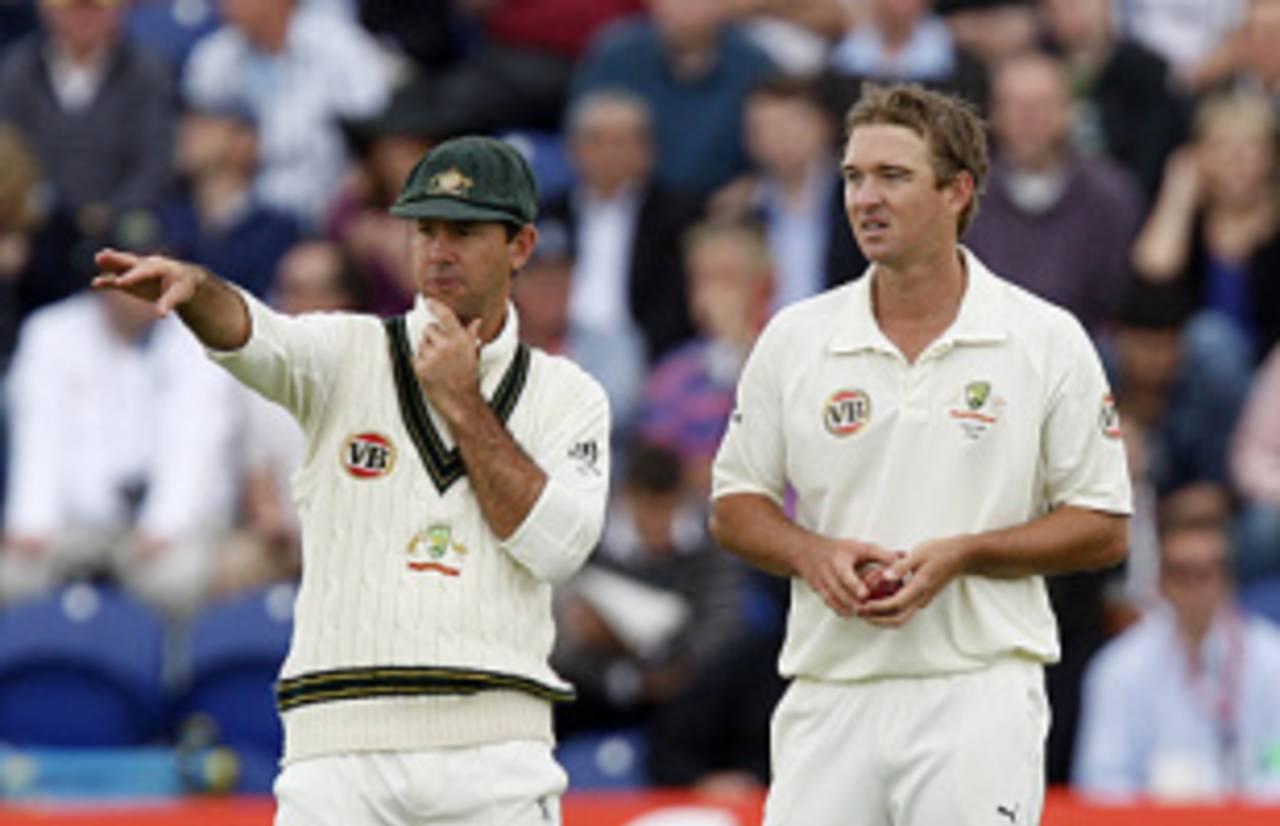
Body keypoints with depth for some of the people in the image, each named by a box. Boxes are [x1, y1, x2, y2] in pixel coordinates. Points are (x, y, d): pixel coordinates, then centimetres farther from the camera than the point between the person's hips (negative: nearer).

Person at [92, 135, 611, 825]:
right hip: (341, 739, 0)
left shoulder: (568, 397, 11)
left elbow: (556, 547, -4)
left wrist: (464, 405, -3)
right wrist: (193, 288, -35)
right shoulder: (349, 354, 10)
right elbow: (251, 338, -12)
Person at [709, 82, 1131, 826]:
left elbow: (1105, 529, 3)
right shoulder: (794, 341, 9)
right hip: (828, 700, 3)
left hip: (978, 695, -3)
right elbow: (735, 504, 15)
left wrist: (960, 556, -11)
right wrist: (812, 554, -7)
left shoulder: (1048, 341, 2)